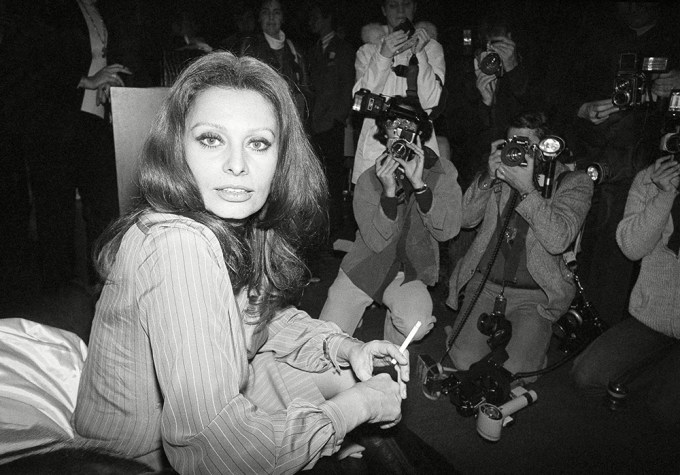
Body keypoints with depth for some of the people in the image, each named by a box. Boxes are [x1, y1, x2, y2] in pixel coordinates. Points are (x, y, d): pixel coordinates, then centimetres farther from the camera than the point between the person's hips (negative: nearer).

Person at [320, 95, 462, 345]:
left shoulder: (443, 172, -8)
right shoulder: (369, 179, -10)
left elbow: (446, 231, -20)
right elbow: (377, 242, -19)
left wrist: (418, 183, -30)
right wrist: (389, 191, -31)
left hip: (410, 272, 0)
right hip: (364, 267, 1)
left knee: (415, 324, -31)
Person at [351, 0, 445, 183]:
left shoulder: (431, 47, 12)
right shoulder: (367, 51, 13)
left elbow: (430, 102, -2)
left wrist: (419, 54, -10)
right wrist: (383, 56, -13)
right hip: (374, 144, 0)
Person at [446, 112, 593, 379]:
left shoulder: (574, 183, -1)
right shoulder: (503, 171, 8)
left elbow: (558, 241, -17)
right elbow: (465, 219, 0)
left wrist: (526, 189, -24)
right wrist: (489, 177, -13)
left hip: (534, 294, -2)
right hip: (484, 285, 2)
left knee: (514, 369, -16)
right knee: (463, 360, -13)